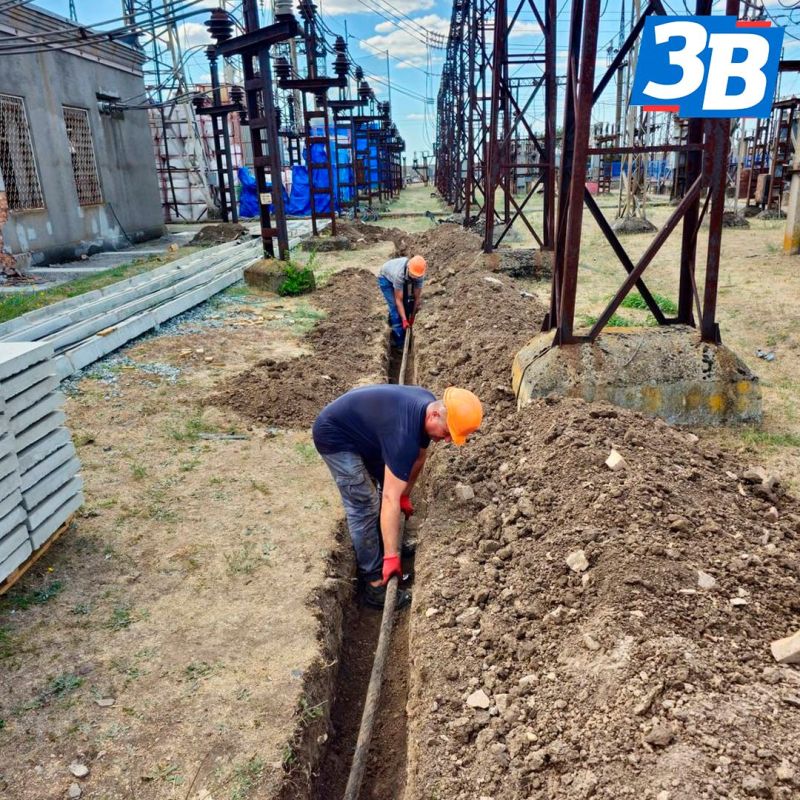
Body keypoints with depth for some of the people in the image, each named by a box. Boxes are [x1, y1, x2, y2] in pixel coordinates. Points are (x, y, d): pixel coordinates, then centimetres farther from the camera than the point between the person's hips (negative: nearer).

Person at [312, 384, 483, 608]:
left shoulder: (428, 406, -10)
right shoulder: (404, 435, -37)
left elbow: (418, 458, 8)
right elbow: (390, 500, -35)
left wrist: (405, 495, 16)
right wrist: (391, 557, -30)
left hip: (358, 428, 9)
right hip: (335, 437, -9)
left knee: (385, 485, 17)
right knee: (364, 507, -11)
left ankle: (382, 544, 35)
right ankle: (375, 584, -1)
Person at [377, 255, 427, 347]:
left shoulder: (419, 274, -30)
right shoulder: (400, 274, -44)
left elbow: (417, 297, -21)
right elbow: (398, 300, -36)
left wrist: (412, 316, -18)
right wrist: (404, 320, -37)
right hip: (386, 278, -5)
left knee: (408, 304, -7)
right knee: (395, 307, -16)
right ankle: (399, 341, -9)